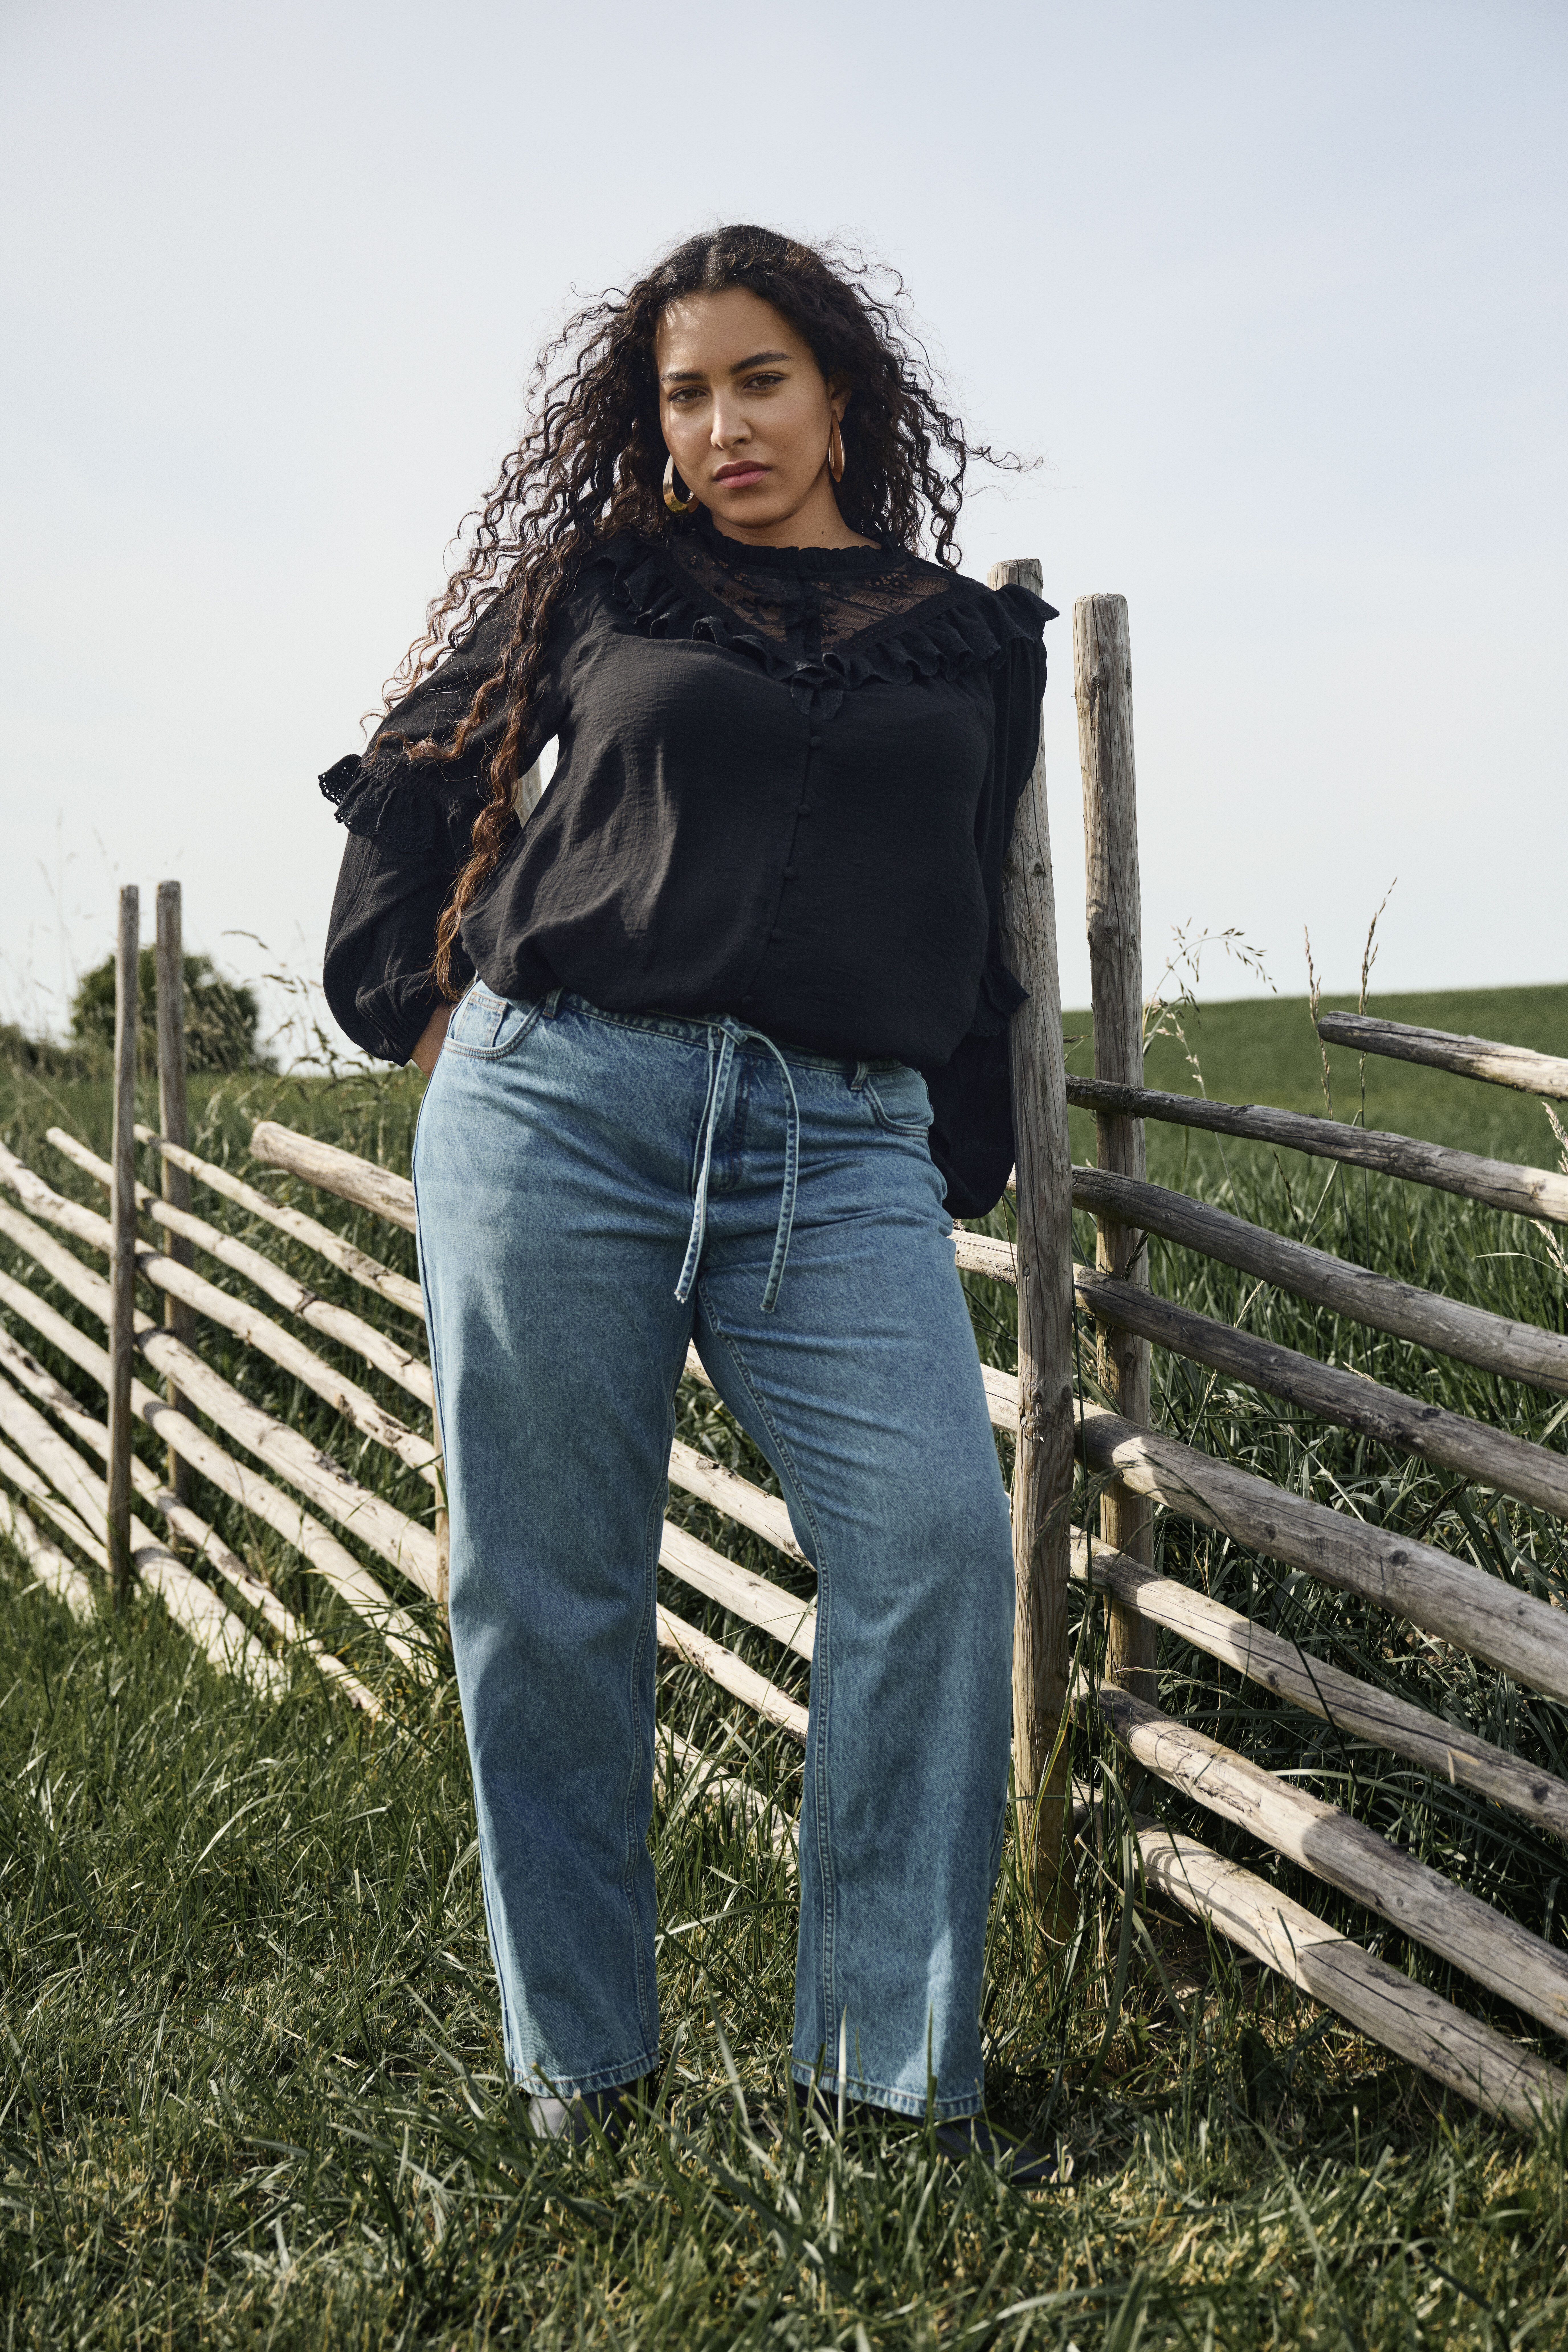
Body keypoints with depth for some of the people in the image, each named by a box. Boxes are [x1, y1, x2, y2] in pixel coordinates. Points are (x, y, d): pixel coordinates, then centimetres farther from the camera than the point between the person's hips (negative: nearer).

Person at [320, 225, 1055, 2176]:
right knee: (549, 1584, 0)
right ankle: (579, 2056, 16)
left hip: (843, 1147, 1)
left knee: (938, 1535, -17)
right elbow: (412, 773, 24)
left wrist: (957, 1173, 19)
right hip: (559, 1103, 0)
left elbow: (976, 928, 23)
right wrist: (412, 998, 16)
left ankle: (892, 2063, -5)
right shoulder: (599, 586, 15)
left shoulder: (973, 643, 19)